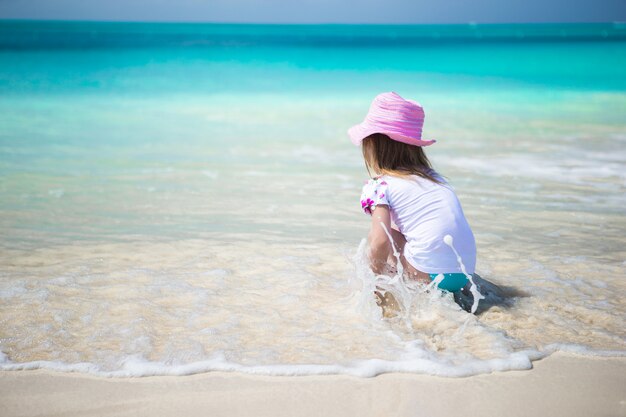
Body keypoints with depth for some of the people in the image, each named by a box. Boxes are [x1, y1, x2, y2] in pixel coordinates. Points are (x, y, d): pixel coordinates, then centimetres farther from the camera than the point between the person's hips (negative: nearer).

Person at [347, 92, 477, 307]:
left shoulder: (377, 186, -1)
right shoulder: (433, 176, 20)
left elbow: (380, 242, -13)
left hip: (429, 274, -7)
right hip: (465, 272, 7)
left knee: (375, 234, 11)